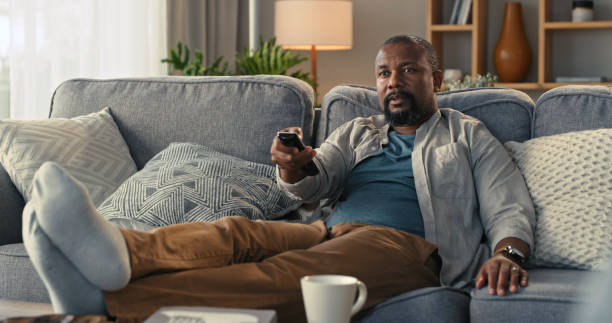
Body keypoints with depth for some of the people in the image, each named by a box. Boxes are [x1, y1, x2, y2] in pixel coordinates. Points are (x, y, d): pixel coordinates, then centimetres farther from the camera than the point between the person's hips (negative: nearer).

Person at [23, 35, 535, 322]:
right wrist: (292, 168, -14)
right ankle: (116, 252, -60)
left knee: (285, 274, -35)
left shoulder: (468, 135, 22)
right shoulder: (357, 132, 32)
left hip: (405, 244, -5)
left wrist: (507, 253, -15)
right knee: (234, 232, -29)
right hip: (329, 232, 5)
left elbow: (509, 206, 9)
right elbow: (318, 181, 13)